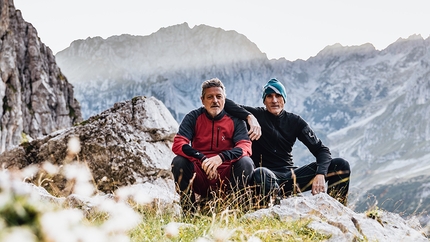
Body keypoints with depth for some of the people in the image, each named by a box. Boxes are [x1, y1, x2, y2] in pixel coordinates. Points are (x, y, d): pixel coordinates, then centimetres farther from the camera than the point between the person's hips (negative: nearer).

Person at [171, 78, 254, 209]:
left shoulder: (235, 120, 0)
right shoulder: (193, 118, 1)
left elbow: (245, 147, -14)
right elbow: (177, 145, -12)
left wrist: (221, 157, -33)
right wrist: (202, 159, -29)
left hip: (226, 177, 0)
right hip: (200, 176, 0)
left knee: (245, 162, -27)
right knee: (178, 162, -25)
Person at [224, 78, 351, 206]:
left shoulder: (295, 121, 8)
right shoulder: (257, 115, 1)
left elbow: (321, 150, 2)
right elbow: (226, 103, -9)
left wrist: (320, 174, -18)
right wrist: (250, 117, -24)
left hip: (291, 175, 4)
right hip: (268, 176, -4)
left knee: (341, 165, -12)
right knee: (260, 174, -42)